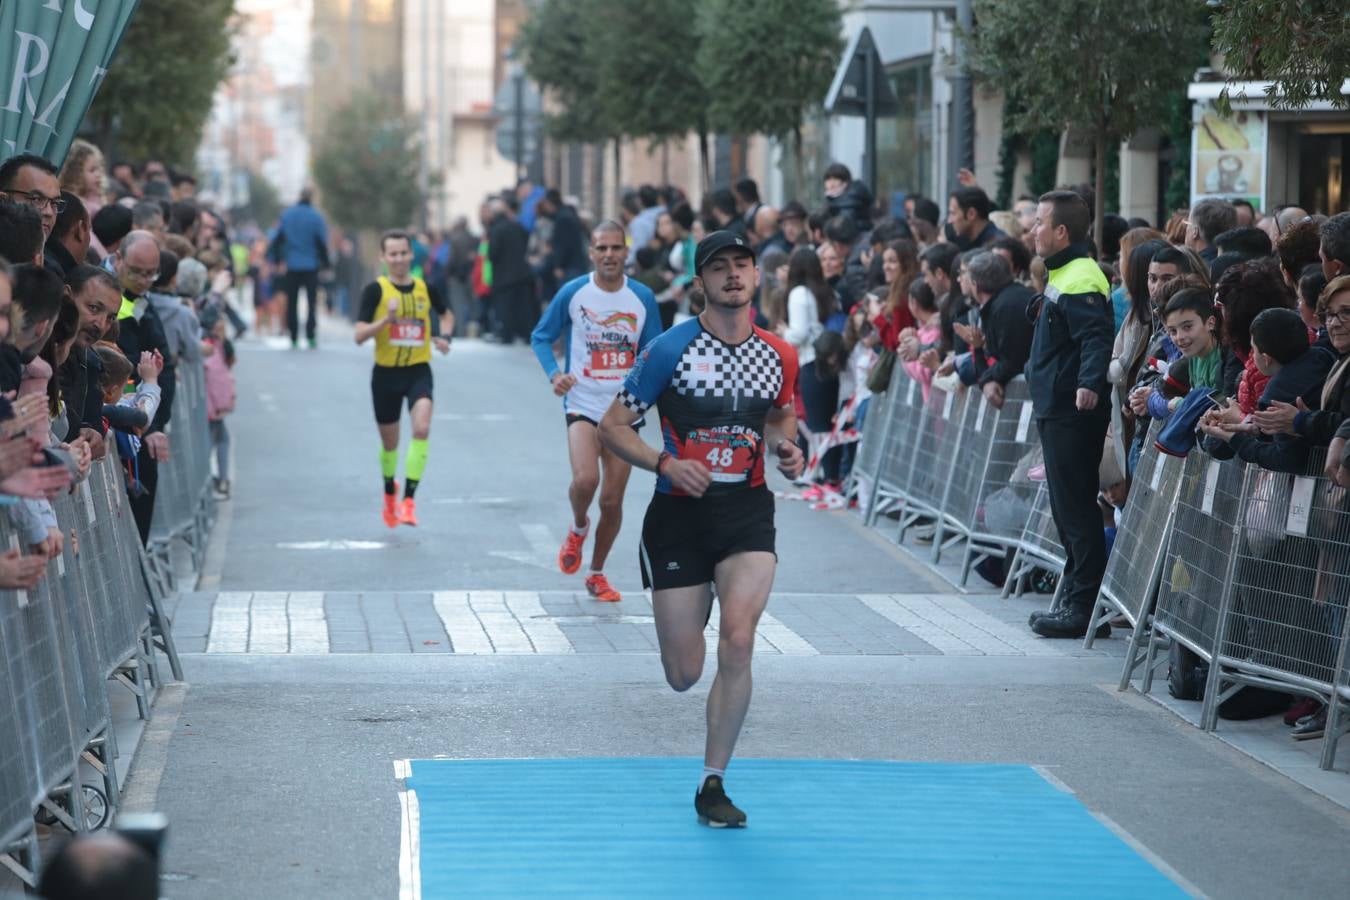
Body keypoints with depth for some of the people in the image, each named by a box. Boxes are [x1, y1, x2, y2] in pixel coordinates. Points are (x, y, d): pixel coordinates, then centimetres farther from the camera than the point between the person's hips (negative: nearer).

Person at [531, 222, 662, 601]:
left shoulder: (642, 297, 1)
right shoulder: (573, 293, -4)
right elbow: (541, 337, 6)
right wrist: (555, 374, -11)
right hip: (583, 404, -2)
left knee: (612, 500, 6)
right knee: (585, 480, -25)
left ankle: (597, 574, 25)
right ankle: (578, 528, 10)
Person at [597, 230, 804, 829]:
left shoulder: (779, 356, 4)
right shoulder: (670, 350, -8)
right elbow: (612, 427, -5)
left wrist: (785, 447, 1)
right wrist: (667, 464, -21)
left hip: (747, 510, 2)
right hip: (679, 515, -2)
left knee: (737, 641, -20)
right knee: (683, 676, 1)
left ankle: (713, 785, -6)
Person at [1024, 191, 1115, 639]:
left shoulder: (1080, 281, -17)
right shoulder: (1063, 275, 16)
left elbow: (1096, 337, -29)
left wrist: (1089, 383, -43)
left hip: (1072, 413, -11)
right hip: (1057, 410, 11)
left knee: (1076, 509, -8)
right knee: (1068, 508, 15)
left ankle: (1087, 608, -5)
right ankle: (1076, 600, 21)